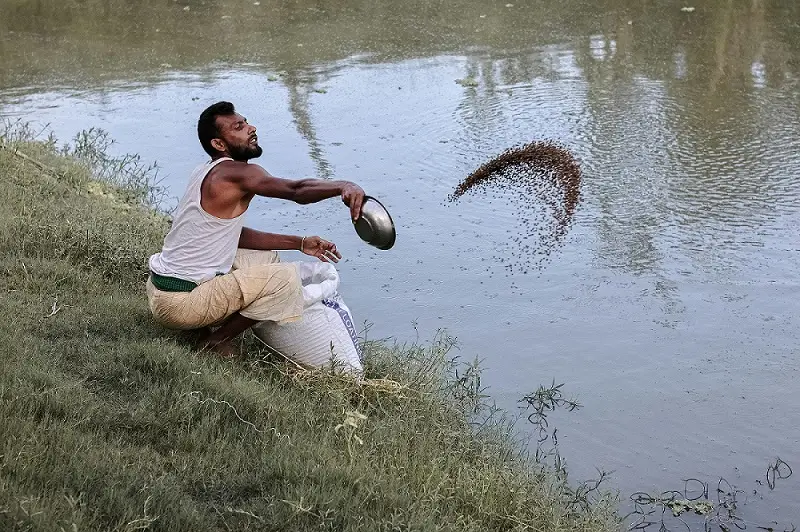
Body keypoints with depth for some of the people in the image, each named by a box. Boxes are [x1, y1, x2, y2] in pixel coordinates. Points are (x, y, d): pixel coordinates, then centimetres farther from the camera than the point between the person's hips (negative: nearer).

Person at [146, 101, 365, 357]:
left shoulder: (208, 173, 12)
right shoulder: (235, 173, -18)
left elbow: (234, 236, 16)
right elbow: (295, 190, -34)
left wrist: (300, 243, 11)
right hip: (178, 302, -10)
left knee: (266, 258, 23)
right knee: (285, 277, -17)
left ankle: (208, 327, 12)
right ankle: (217, 341, -3)